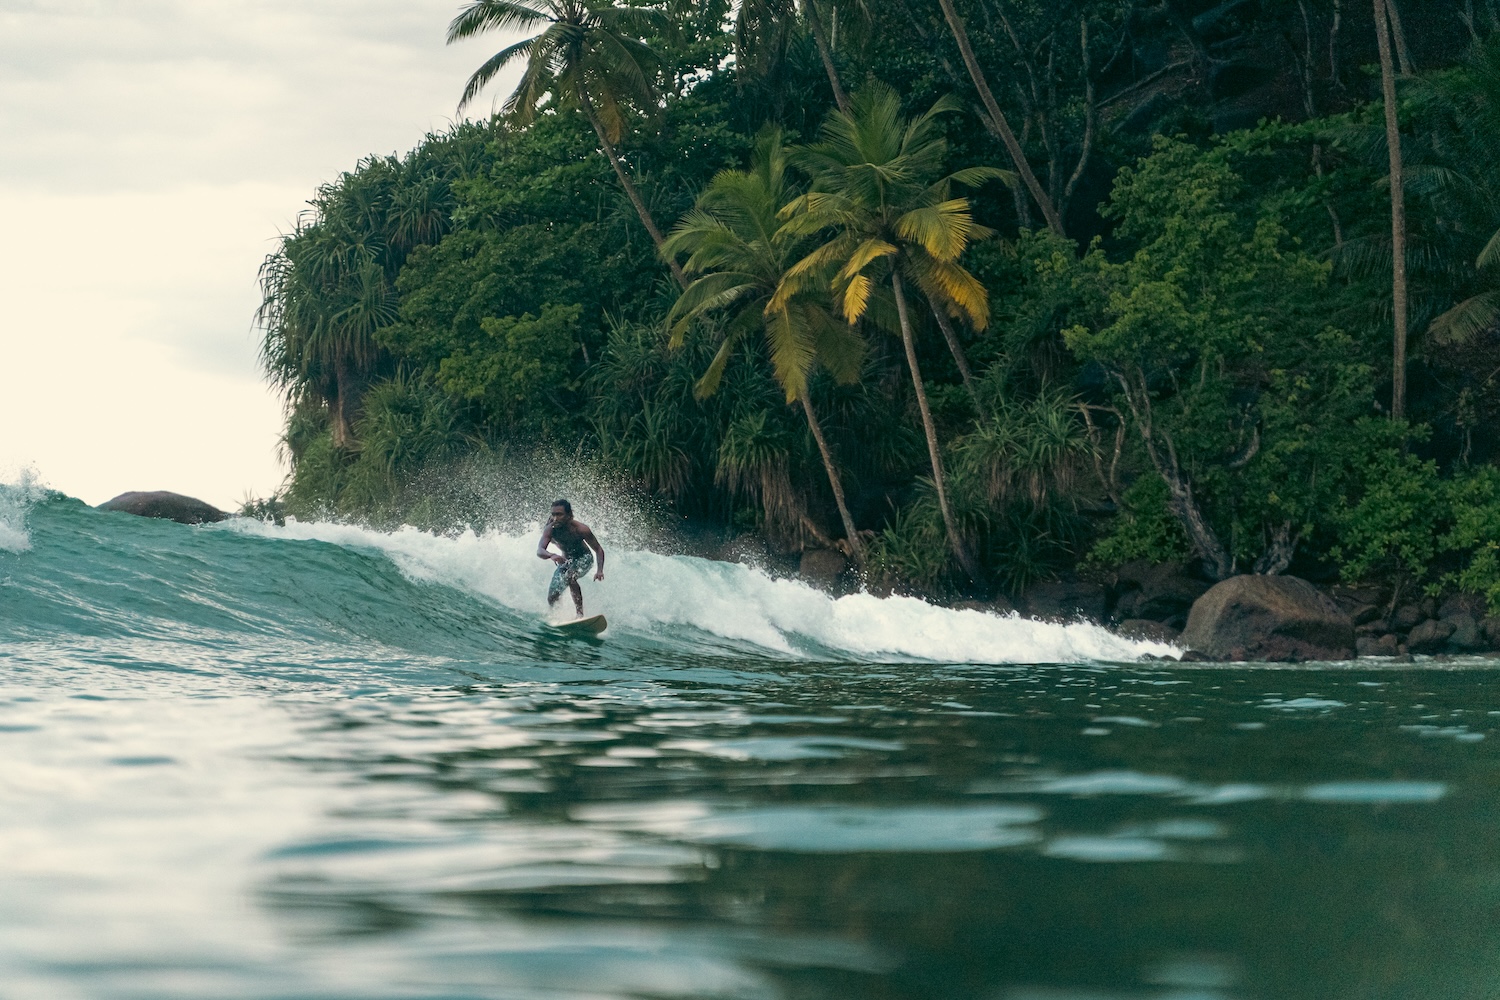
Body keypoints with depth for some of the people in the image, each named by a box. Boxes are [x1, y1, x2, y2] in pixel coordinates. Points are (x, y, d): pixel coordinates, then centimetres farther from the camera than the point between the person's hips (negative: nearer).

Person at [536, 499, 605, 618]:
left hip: (584, 558, -4)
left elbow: (599, 550, -21)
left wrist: (600, 570, -37)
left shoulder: (580, 529, -31)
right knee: (552, 599, 4)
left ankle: (580, 614, -34)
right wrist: (551, 555, -63)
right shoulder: (550, 530, -26)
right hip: (565, 560, 4)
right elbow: (540, 551, -39)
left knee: (569, 577, -35)